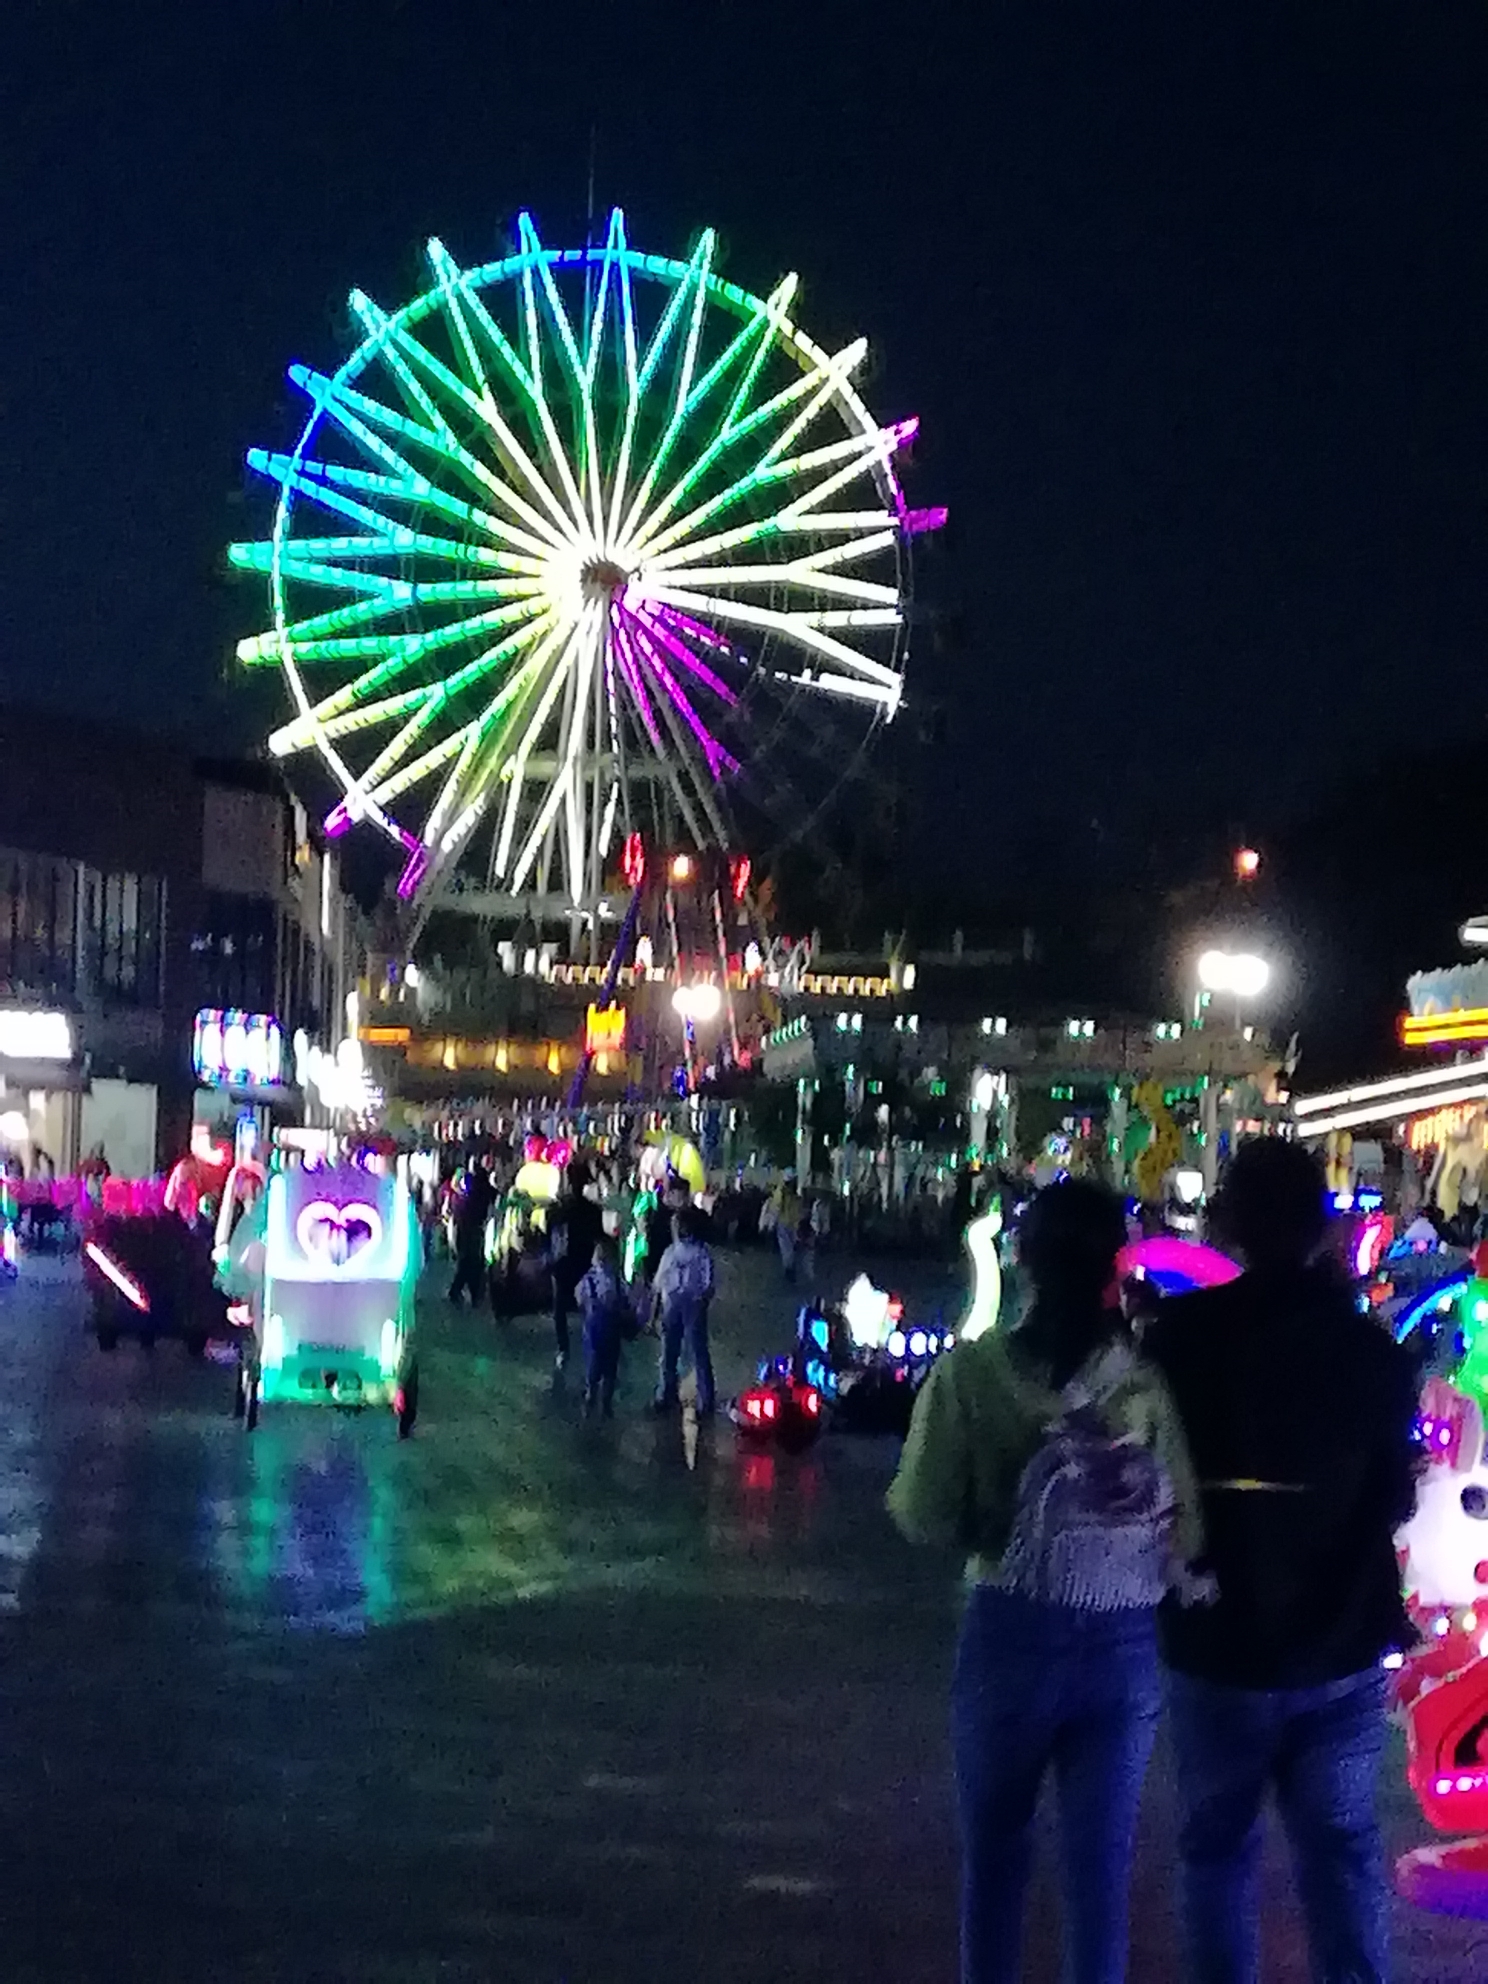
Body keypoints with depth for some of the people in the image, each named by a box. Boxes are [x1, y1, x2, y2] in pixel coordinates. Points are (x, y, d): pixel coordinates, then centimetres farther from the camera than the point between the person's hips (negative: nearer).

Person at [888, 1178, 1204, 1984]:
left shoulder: (973, 1372, -11)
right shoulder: (1155, 1374, -11)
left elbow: (925, 1517, -11)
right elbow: (1191, 1526, -10)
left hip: (1012, 1632, 0)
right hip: (1127, 1641, 0)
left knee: (995, 1846, 19)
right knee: (1101, 1859, 10)